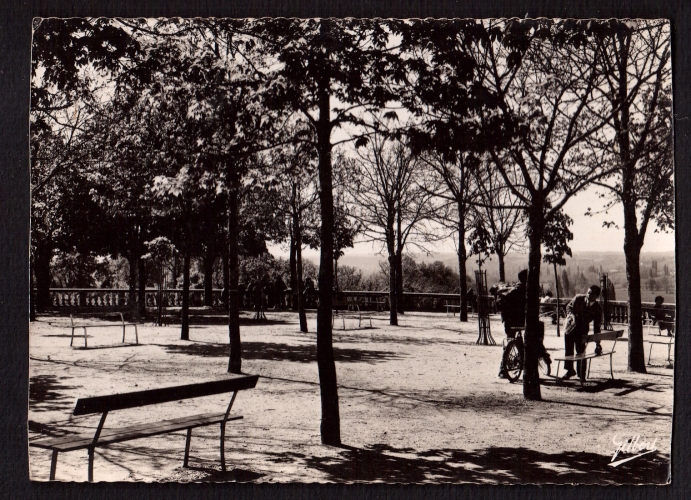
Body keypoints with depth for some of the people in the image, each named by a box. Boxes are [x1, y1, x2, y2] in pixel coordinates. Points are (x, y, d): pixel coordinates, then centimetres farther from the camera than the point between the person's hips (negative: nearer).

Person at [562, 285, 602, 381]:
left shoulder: (597, 309, -14)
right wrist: (572, 315, -21)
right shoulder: (578, 298, -11)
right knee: (568, 351, 7)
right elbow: (569, 307, 3)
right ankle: (570, 370, 24)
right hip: (570, 327, 1)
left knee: (581, 352, -3)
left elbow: (597, 327, -11)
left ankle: (581, 374, 11)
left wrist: (597, 344, -13)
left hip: (582, 331, -1)